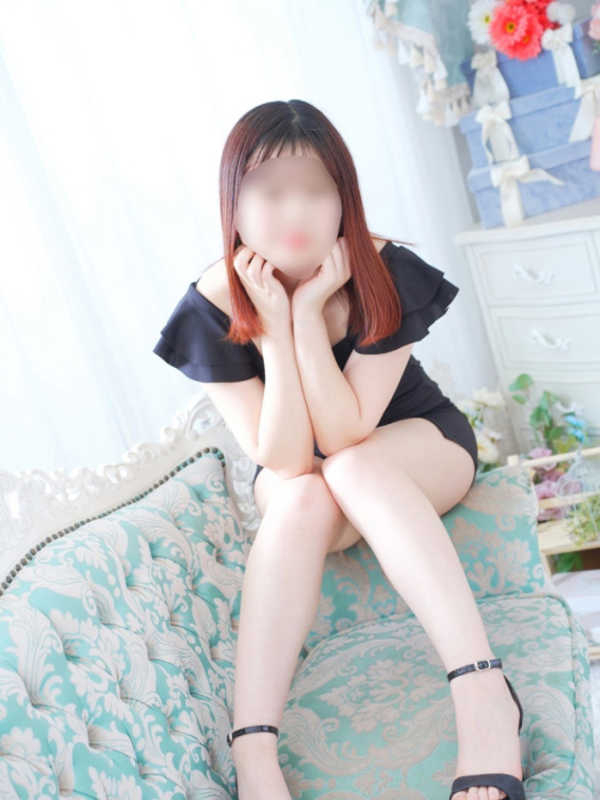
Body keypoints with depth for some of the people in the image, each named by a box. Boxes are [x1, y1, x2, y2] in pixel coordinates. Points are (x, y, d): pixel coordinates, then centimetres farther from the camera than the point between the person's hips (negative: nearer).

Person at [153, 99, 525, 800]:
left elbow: (346, 438, -30)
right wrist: (274, 329, -35)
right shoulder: (212, 309, -22)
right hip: (295, 465, 1)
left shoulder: (387, 275, -25)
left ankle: (484, 694, -47)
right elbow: (286, 459, -27)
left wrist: (309, 311, -35)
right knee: (301, 501, -34)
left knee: (352, 469, -35)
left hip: (421, 446, -1)